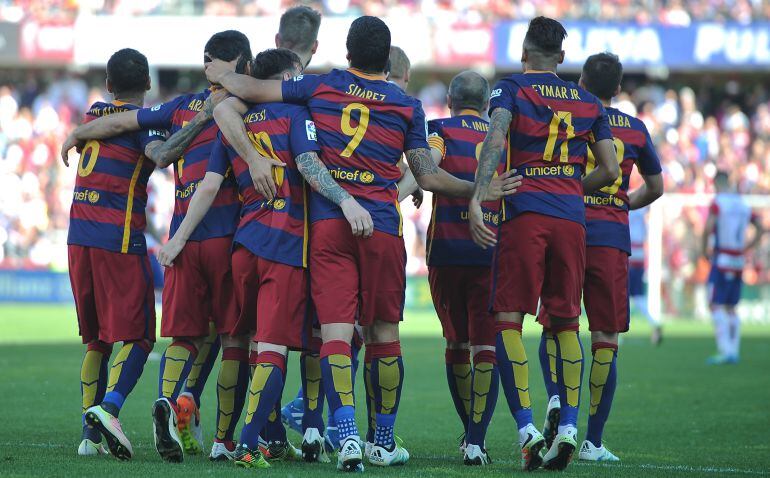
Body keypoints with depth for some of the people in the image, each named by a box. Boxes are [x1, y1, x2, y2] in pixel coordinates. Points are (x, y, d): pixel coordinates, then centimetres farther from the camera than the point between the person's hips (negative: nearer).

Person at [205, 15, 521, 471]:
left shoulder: (321, 87, 6)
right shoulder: (408, 105, 5)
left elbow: (250, 89, 8)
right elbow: (429, 176, 5)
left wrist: (223, 75, 29)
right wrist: (479, 190, 19)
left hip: (328, 225, 0)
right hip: (382, 227, 0)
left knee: (336, 334, -6)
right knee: (384, 335, 12)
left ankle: (348, 434, -22)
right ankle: (385, 442, 20)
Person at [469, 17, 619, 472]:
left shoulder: (511, 88, 5)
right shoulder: (588, 101, 16)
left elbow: (495, 141, -12)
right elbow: (609, 169, 14)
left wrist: (477, 200, -18)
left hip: (525, 214, -3)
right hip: (572, 217, 3)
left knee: (508, 320, 0)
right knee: (566, 322, 12)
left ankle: (527, 428, -12)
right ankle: (568, 427, 2)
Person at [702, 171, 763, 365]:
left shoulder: (717, 202, -9)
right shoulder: (744, 205, 11)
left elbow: (708, 229, -19)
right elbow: (760, 229, 17)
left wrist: (703, 249, -3)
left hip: (722, 260, -7)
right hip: (739, 262, 7)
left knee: (716, 306, -6)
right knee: (731, 307, 14)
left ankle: (726, 351, -16)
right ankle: (734, 351, 13)